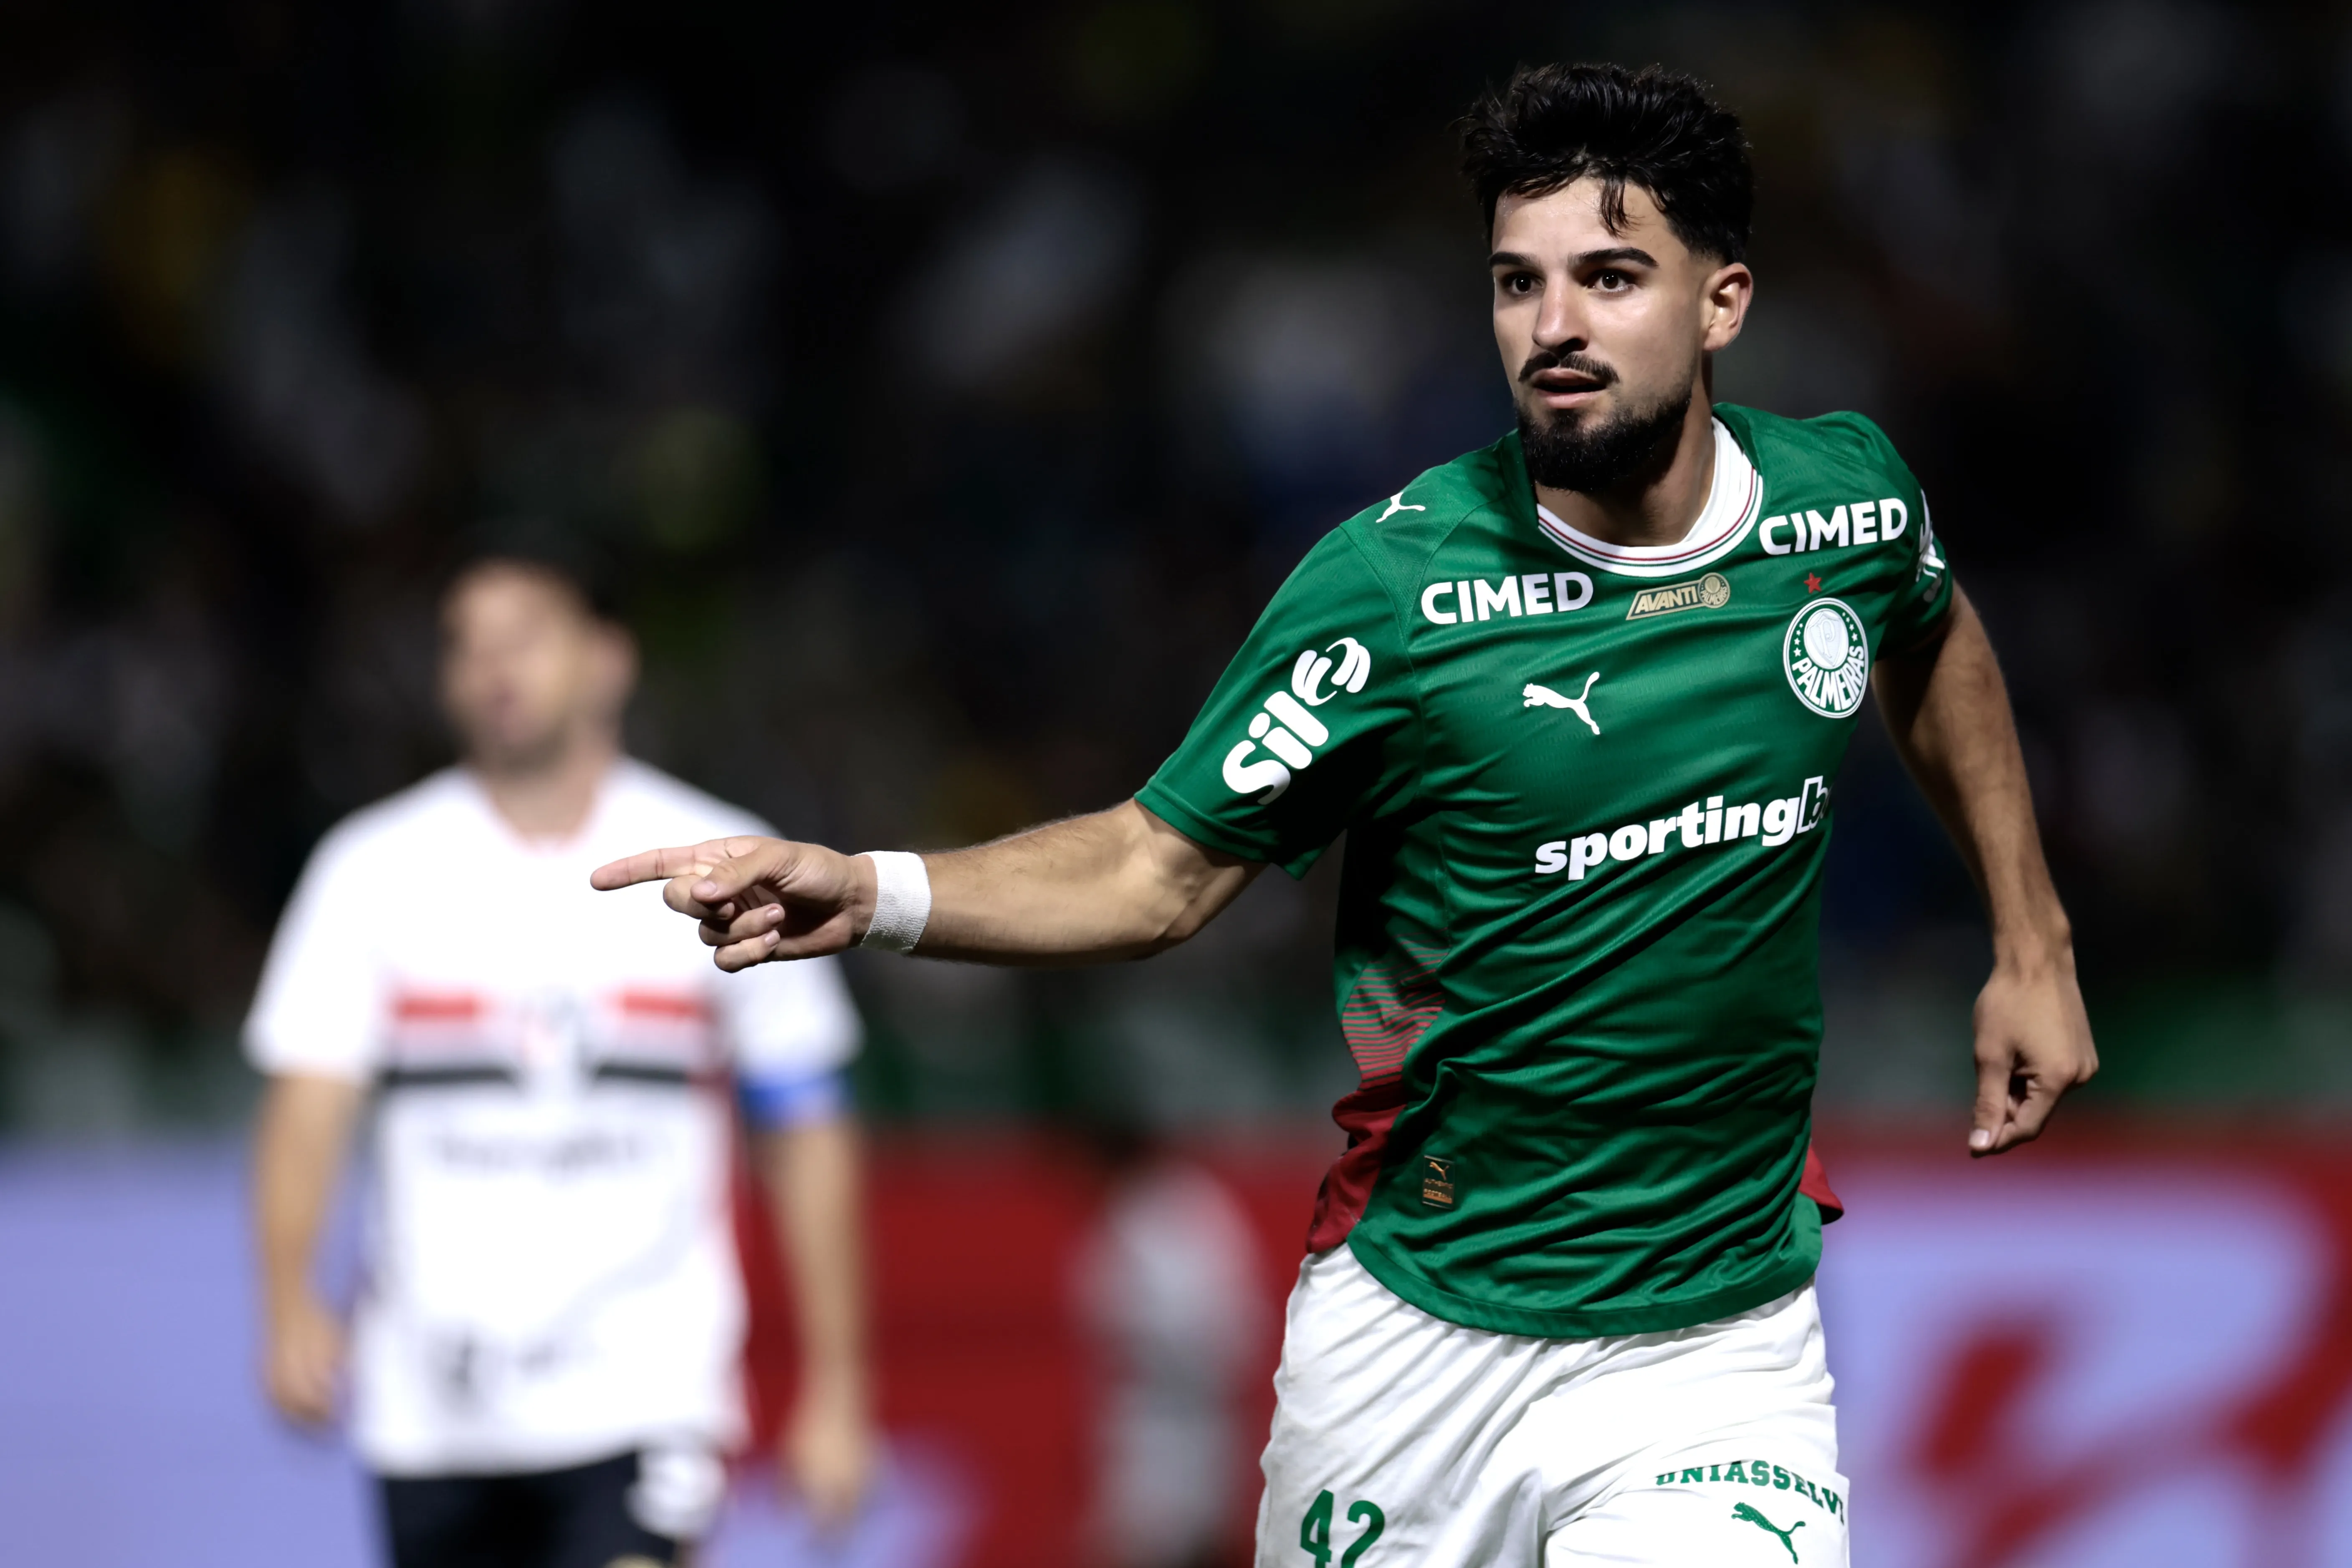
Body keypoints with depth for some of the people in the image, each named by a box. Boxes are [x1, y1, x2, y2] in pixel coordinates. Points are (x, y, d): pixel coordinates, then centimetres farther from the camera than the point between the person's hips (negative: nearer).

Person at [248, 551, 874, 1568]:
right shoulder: (375, 872, 3)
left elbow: (807, 1139, 7)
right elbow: (307, 1107, -5)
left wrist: (835, 1388, 6)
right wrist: (290, 1302, -23)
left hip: (642, 1397, -2)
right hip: (432, 1407, 2)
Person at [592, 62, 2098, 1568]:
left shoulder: (1851, 499, -3)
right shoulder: (1393, 583, -14)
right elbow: (1160, 867, -9)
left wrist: (2031, 941, 23)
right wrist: (871, 893, -25)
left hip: (1716, 1342, 1)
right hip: (1415, 1323, -1)